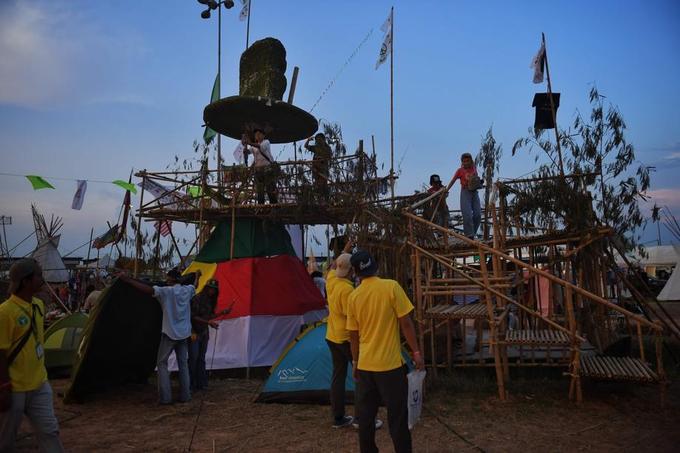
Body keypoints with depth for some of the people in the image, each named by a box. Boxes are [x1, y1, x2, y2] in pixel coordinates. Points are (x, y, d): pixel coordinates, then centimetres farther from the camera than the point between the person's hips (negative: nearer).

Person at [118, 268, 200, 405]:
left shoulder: (166, 291, -14)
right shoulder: (187, 290, 4)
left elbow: (147, 289, -25)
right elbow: (195, 286, 27)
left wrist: (127, 279, -25)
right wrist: (197, 276, 49)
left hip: (169, 333, -5)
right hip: (184, 334, 5)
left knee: (162, 363, 6)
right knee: (183, 364, 12)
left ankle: (165, 397, 0)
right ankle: (185, 396, 13)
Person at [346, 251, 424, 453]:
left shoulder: (353, 296, 1)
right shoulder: (391, 287, -11)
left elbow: (353, 335, 7)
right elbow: (406, 323, -10)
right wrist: (416, 352, -1)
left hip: (365, 365, 4)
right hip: (390, 364, -4)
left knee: (365, 415, 14)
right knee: (397, 416, 5)